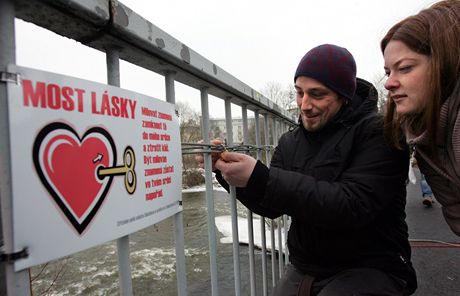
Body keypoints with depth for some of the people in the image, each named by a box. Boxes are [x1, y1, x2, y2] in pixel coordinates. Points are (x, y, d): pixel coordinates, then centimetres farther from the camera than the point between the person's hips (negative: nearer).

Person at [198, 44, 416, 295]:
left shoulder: (379, 134, -14)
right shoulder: (290, 142, 3)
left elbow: (353, 206, -27)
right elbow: (272, 207, 2)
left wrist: (260, 178, -33)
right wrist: (231, 173, -16)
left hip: (370, 270, -4)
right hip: (303, 270, 5)